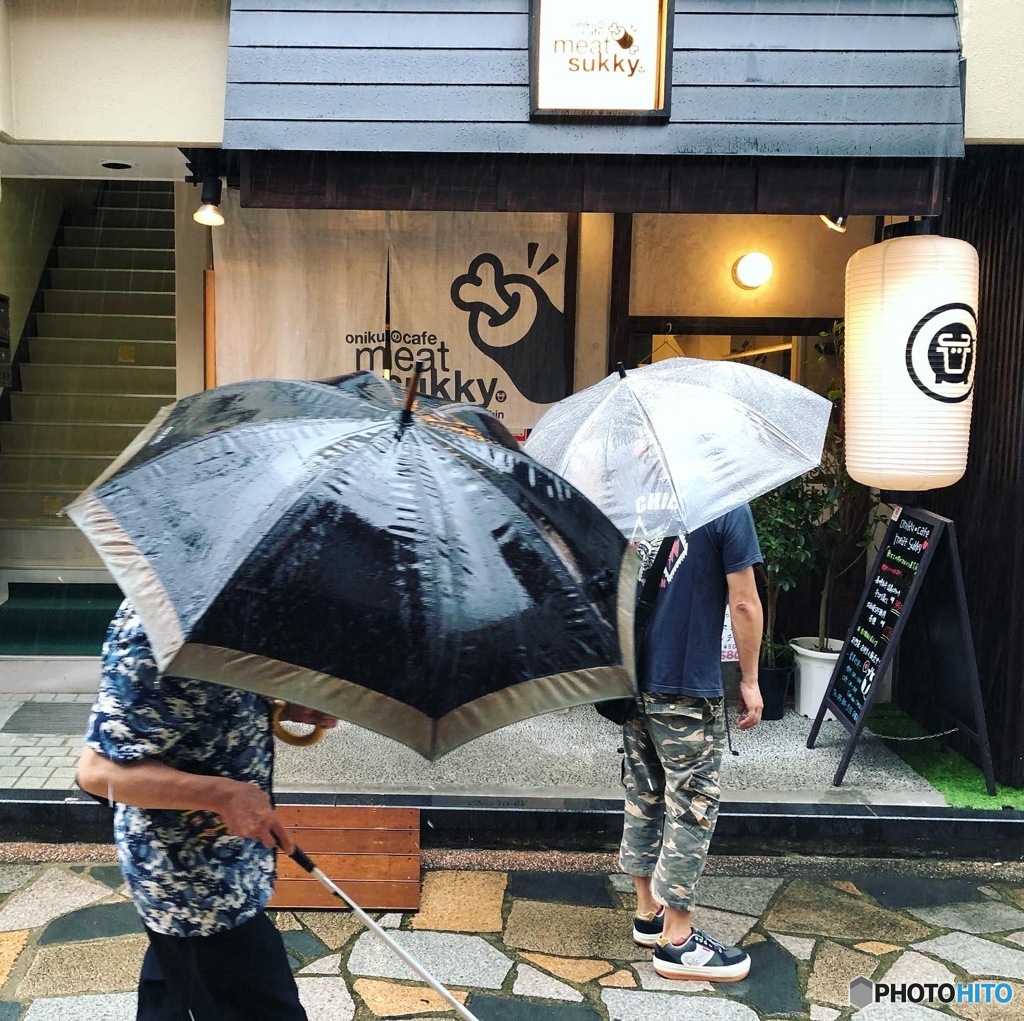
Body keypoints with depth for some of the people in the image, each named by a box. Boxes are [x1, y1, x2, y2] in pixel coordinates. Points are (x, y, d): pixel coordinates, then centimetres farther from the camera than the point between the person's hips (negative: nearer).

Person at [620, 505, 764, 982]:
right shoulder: (727, 508, -12)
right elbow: (744, 604, -12)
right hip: (688, 691, -6)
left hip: (632, 680, 6)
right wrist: (749, 681, 0)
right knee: (692, 805, 5)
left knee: (643, 798, 17)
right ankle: (676, 941, 14)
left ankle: (649, 912, 31)